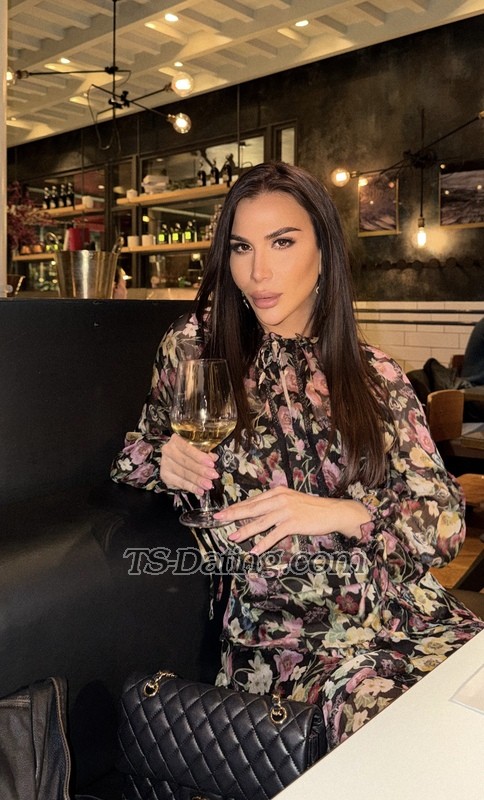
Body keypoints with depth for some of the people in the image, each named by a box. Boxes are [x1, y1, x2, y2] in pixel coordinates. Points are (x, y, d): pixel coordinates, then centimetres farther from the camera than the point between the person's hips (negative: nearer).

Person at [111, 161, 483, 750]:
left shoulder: (377, 377, 5)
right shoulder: (198, 345, 1)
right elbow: (139, 453, 14)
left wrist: (341, 513, -17)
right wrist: (166, 463, -10)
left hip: (403, 605, 3)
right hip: (284, 623, -2)